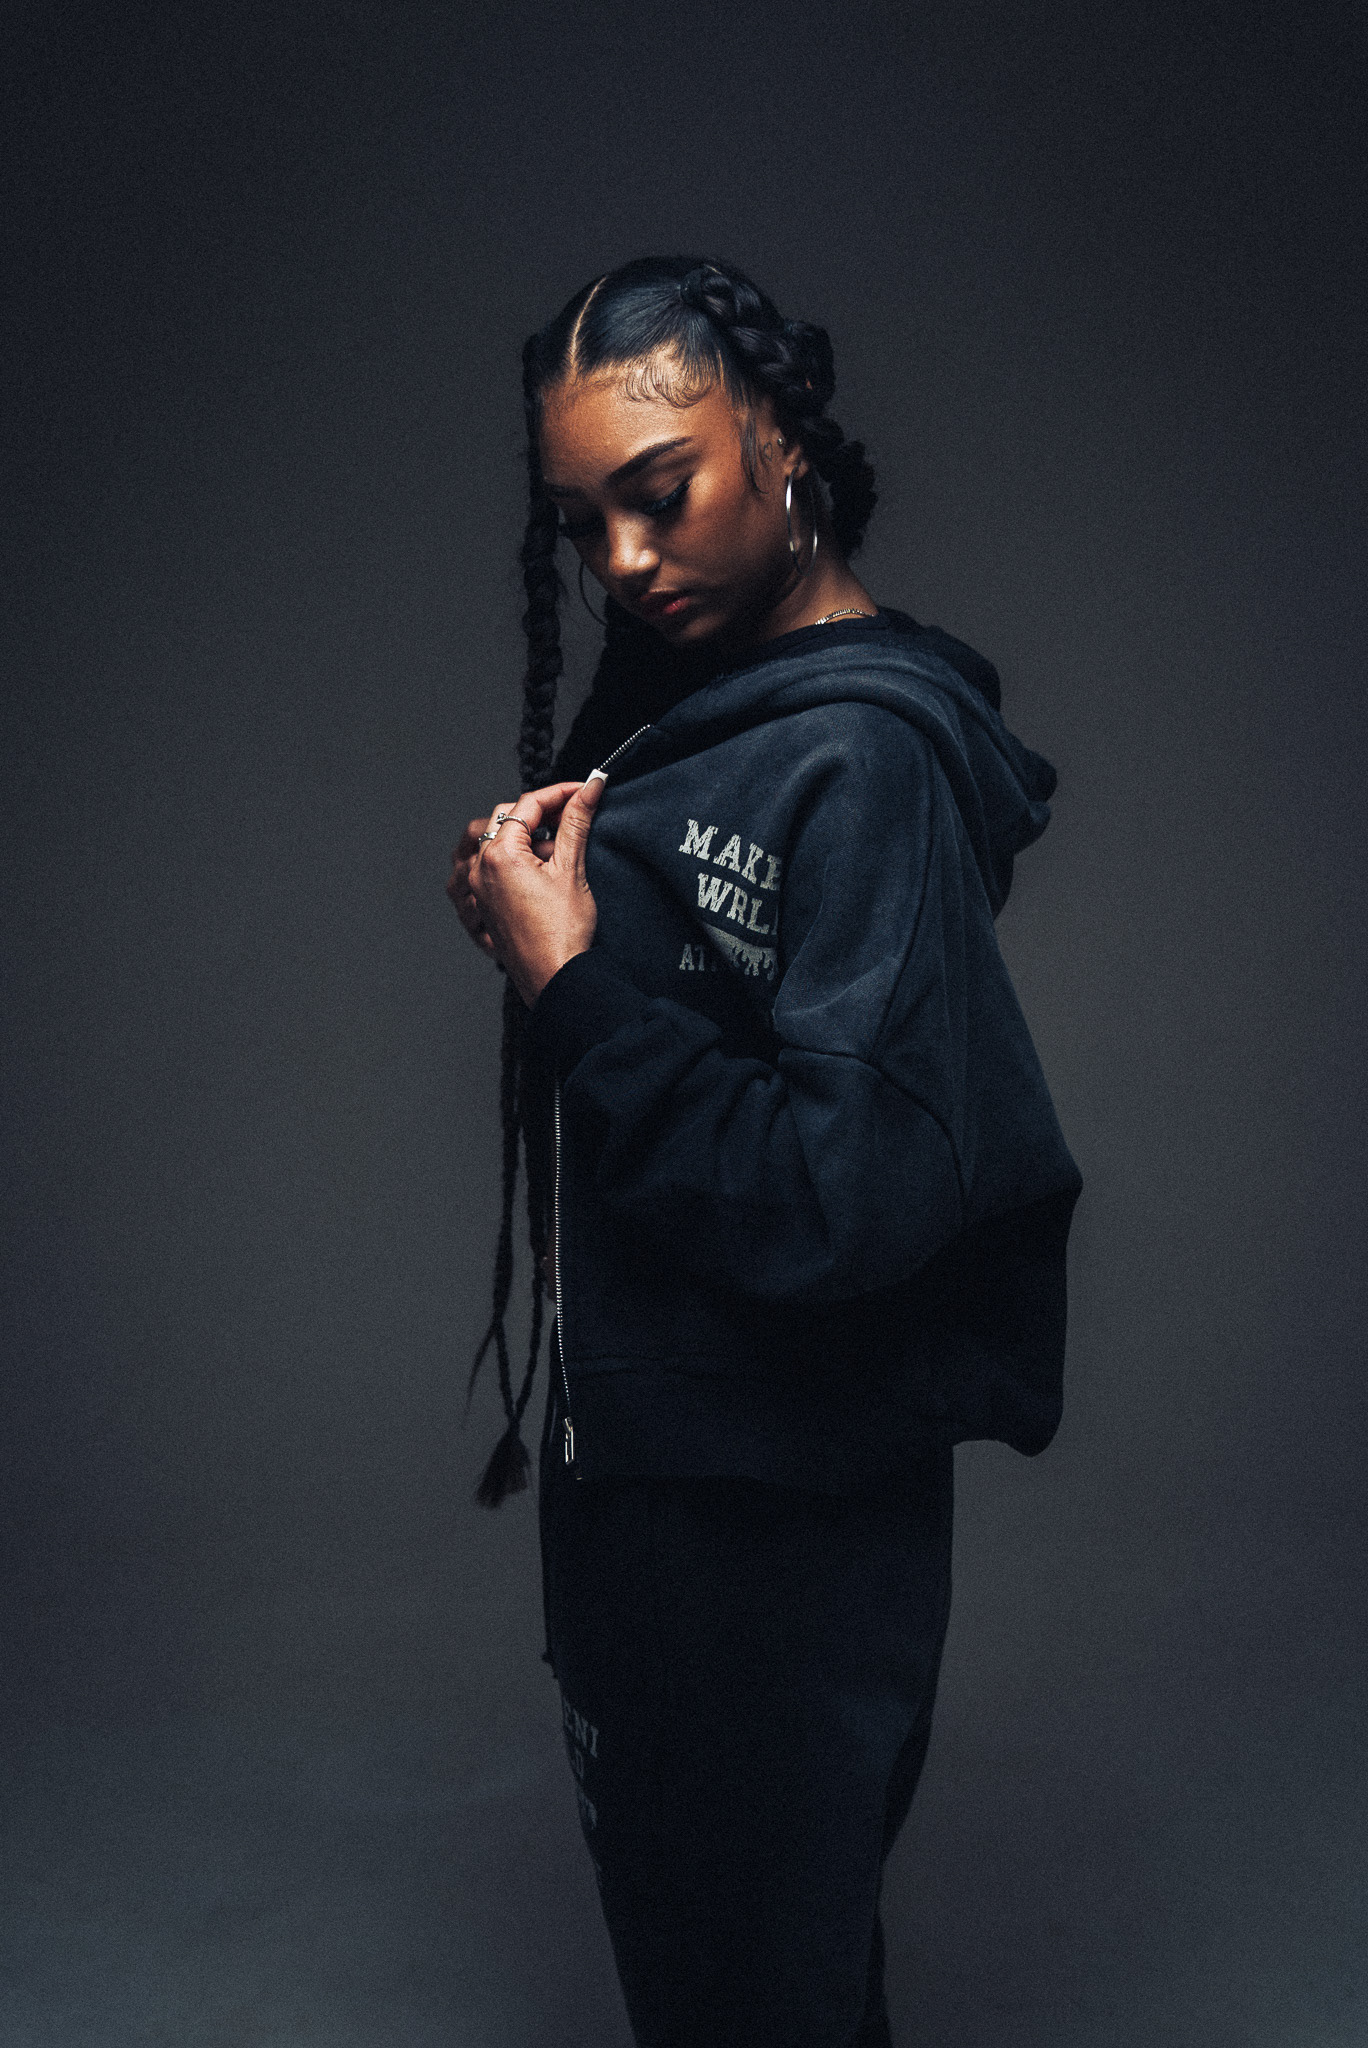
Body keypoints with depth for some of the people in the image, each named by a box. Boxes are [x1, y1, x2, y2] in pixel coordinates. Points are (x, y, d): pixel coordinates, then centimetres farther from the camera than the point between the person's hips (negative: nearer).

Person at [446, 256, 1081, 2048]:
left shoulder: (864, 756, -22)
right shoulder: (683, 708, 7)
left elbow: (852, 1193, -28)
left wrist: (574, 985, -24)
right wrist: (529, 920, -2)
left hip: (776, 1510, -9)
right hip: (642, 1444, 9)